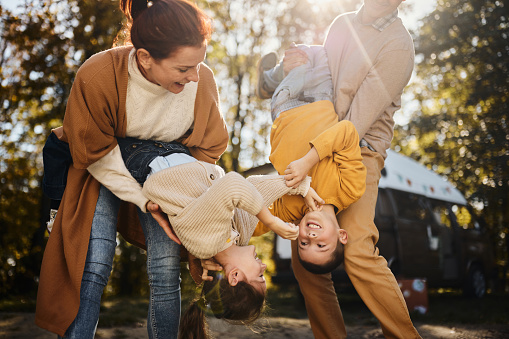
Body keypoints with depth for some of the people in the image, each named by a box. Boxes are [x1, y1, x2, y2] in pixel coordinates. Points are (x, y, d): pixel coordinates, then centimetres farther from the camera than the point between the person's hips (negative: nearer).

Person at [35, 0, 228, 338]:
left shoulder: (202, 78, -24)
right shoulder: (96, 76, -30)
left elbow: (209, 146, -8)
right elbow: (95, 154, -17)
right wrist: (143, 199, -22)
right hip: (105, 170, -1)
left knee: (166, 272, -7)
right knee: (93, 268, -12)